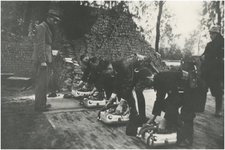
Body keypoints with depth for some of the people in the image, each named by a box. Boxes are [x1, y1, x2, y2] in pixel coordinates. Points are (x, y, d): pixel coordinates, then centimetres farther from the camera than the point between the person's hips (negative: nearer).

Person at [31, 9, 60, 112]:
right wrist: (43, 61, -21)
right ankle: (38, 105, 0)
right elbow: (40, 44, -17)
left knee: (44, 82, 14)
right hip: (42, 59, -10)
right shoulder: (41, 27, -10)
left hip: (46, 59, 10)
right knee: (42, 82, -7)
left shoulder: (48, 28, 20)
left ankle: (42, 103, 23)